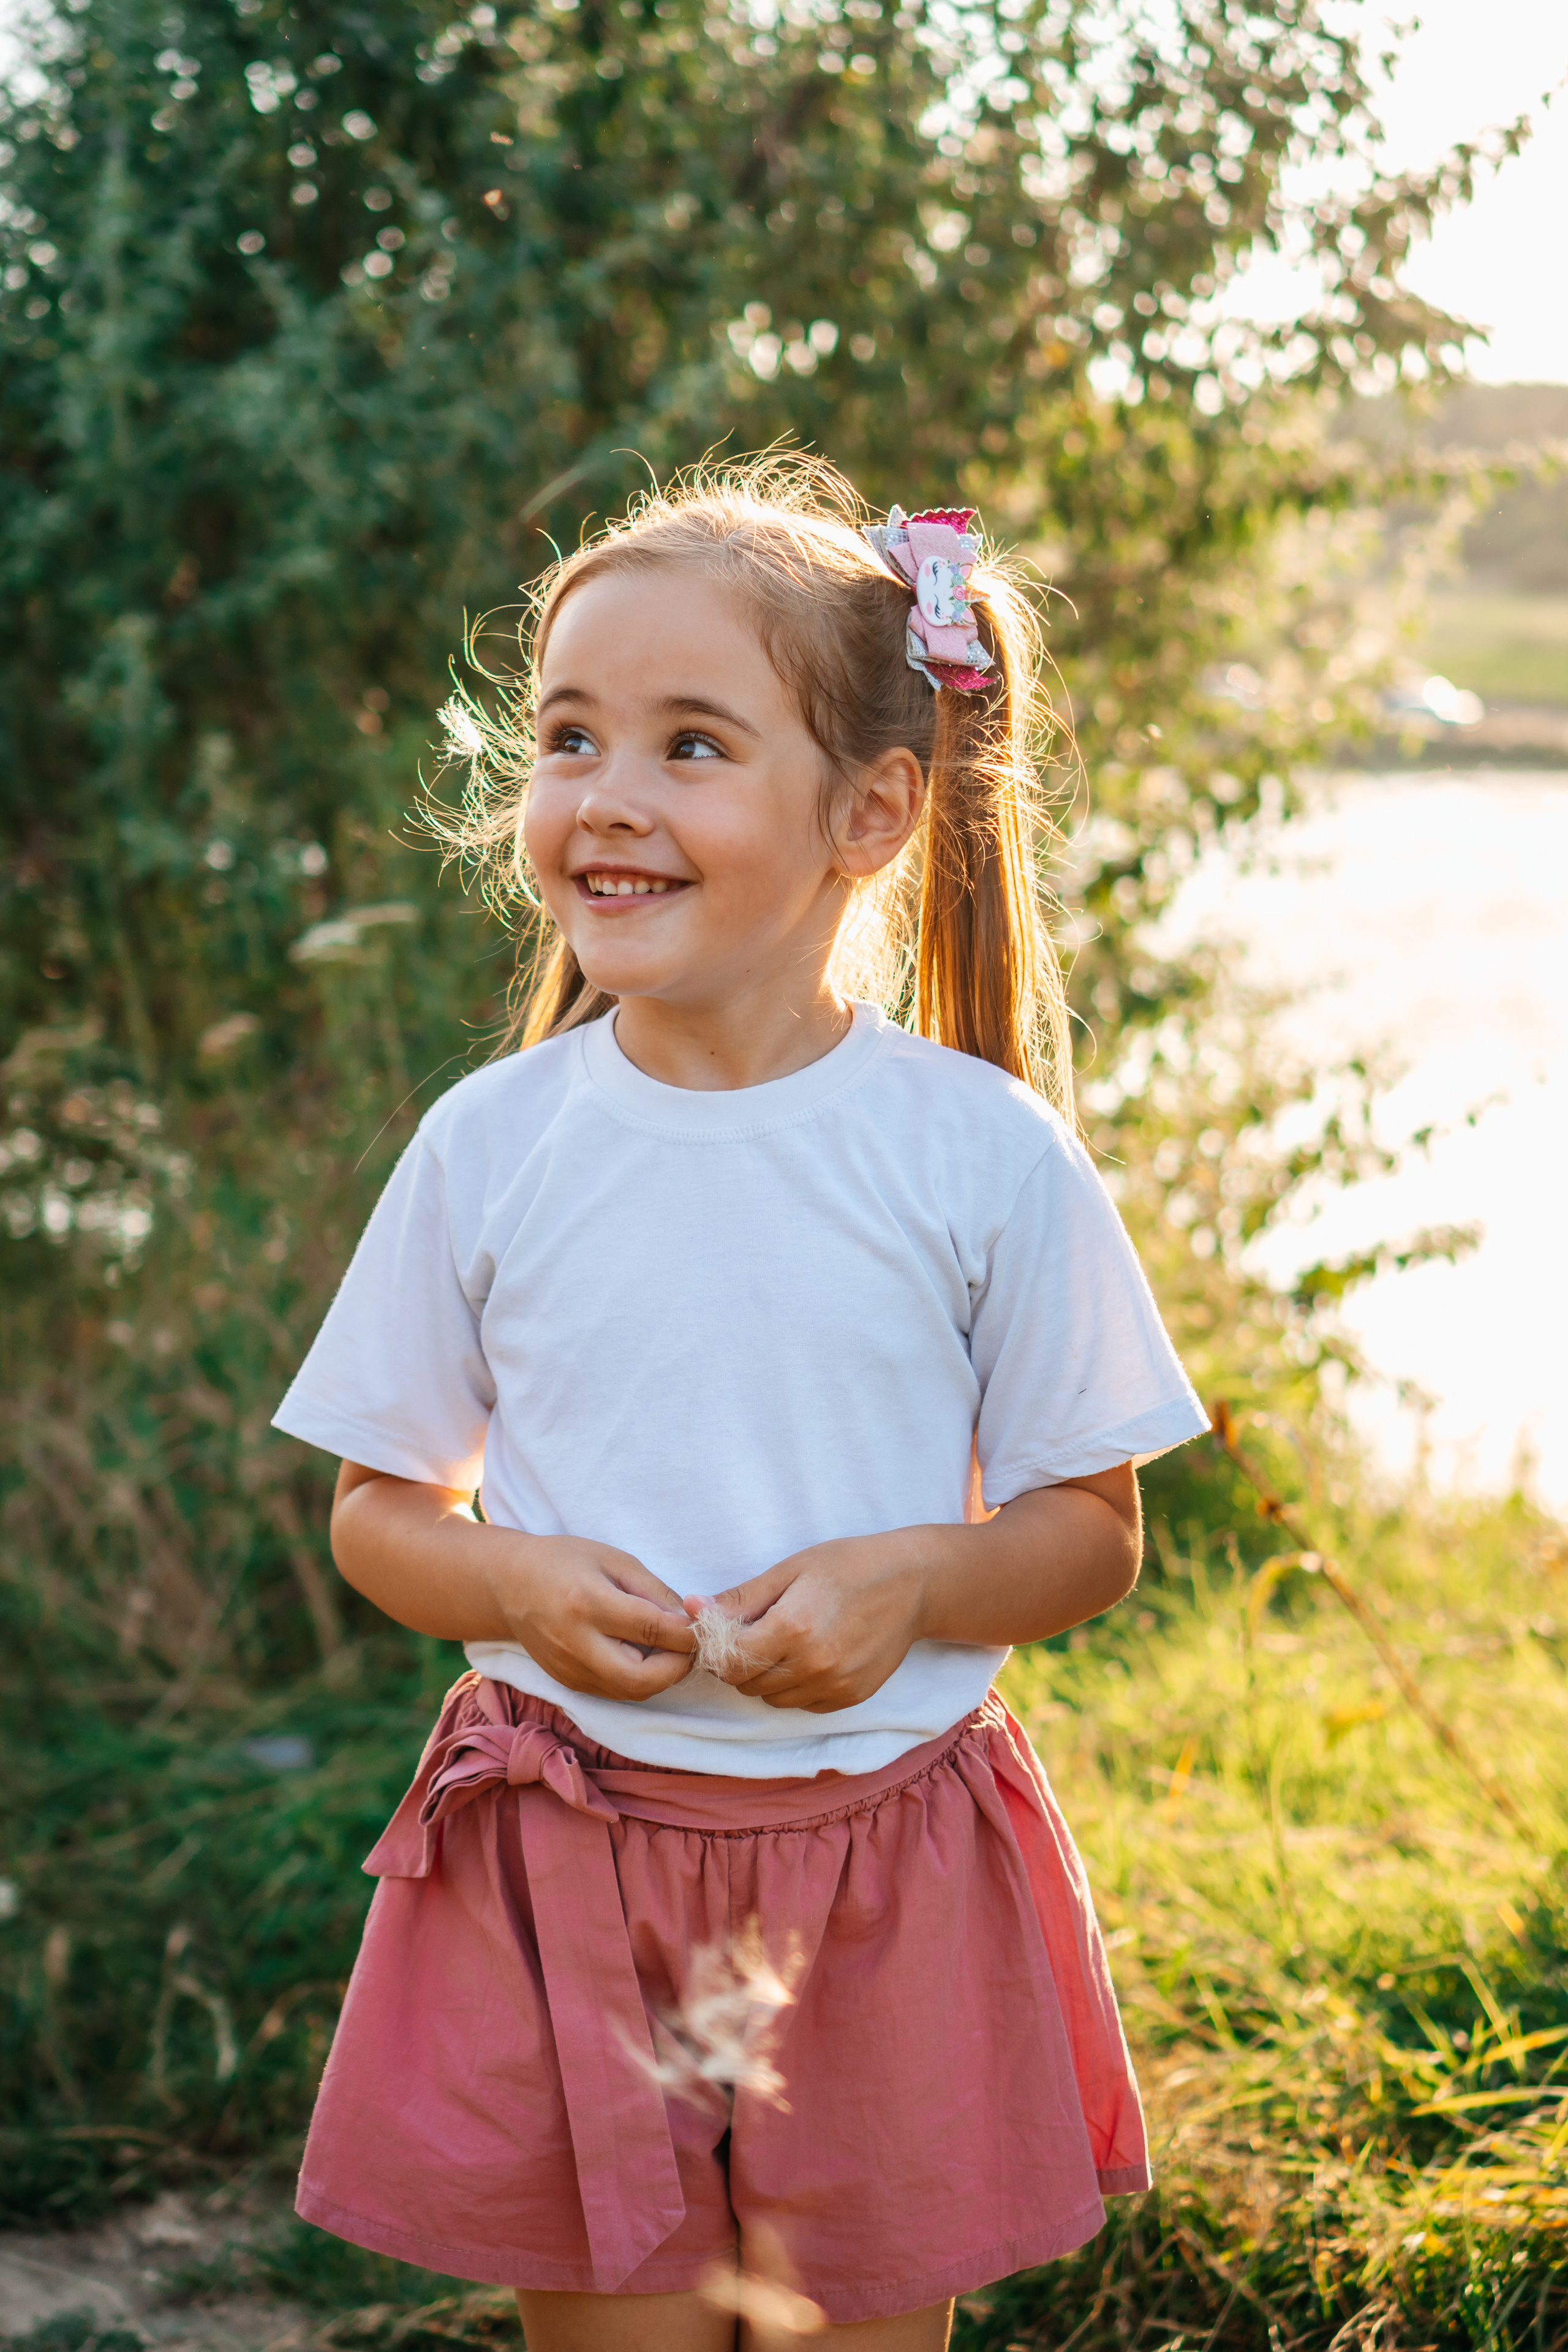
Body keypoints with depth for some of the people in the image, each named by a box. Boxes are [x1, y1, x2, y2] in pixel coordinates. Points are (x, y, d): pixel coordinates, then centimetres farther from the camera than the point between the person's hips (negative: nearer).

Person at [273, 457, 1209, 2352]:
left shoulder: (982, 1153, -7)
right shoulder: (488, 1147, -3)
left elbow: (1094, 1533, 1)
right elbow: (375, 1514, 6)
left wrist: (914, 1582, -19)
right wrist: (518, 1585, -14)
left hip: (883, 1875, 0)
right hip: (562, 1862, 1)